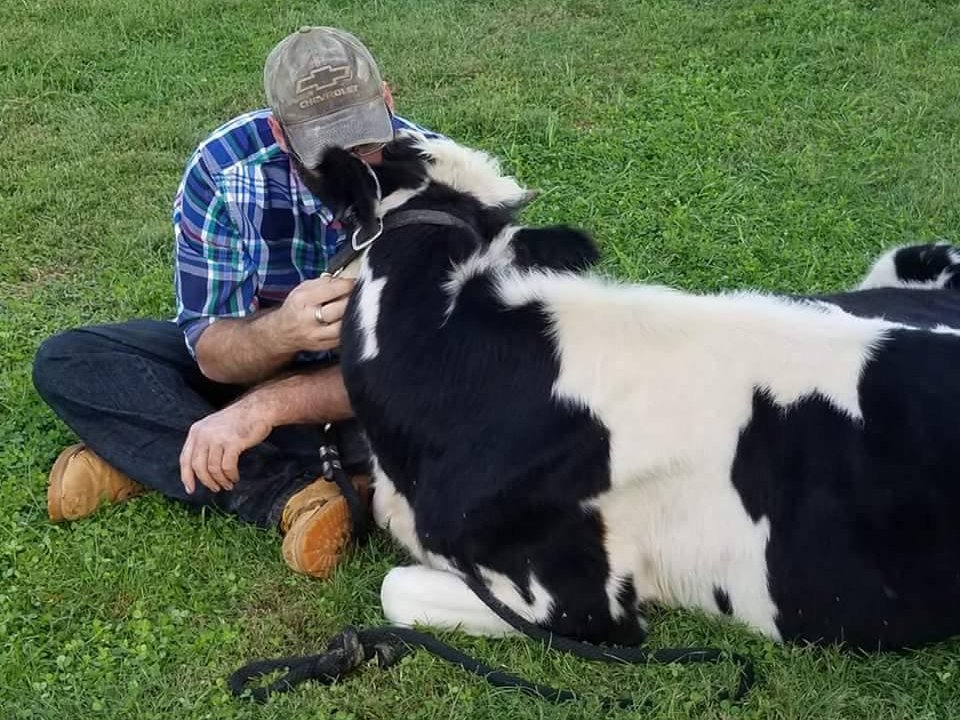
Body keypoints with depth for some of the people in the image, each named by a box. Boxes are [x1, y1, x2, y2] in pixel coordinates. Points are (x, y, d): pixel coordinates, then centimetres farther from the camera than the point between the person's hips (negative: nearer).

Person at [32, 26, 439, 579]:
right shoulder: (223, 170, -24)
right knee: (66, 362, -16)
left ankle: (147, 456, -25)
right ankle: (293, 492, -30)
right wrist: (279, 331, -47)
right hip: (261, 354, 2)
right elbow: (212, 352, -23)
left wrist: (268, 405, -41)